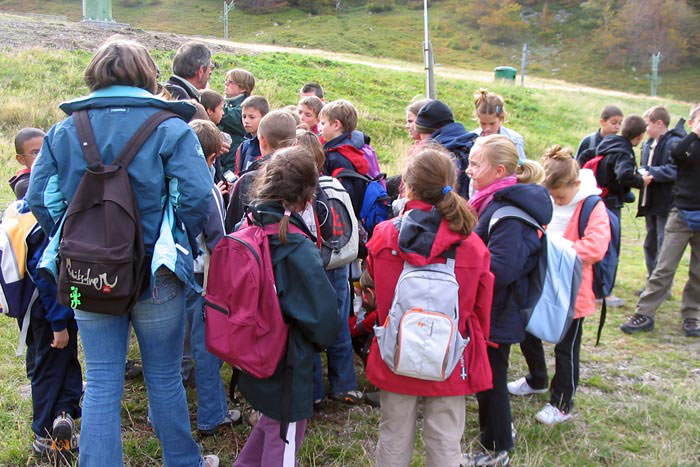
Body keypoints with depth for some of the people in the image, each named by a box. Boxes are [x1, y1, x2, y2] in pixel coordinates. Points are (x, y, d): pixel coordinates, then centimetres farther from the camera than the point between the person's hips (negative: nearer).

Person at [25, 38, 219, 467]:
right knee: (165, 378, 14)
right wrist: (178, 242, 1)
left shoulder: (65, 130, 3)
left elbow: (41, 199, 1)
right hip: (156, 272, -2)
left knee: (101, 383, 12)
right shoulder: (171, 128, -8)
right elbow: (195, 198, -16)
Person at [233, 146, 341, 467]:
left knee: (273, 420, 29)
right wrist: (319, 341, -1)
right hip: (286, 366, -7)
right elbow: (325, 317, -23)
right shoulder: (298, 250, -25)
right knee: (284, 439, 12)